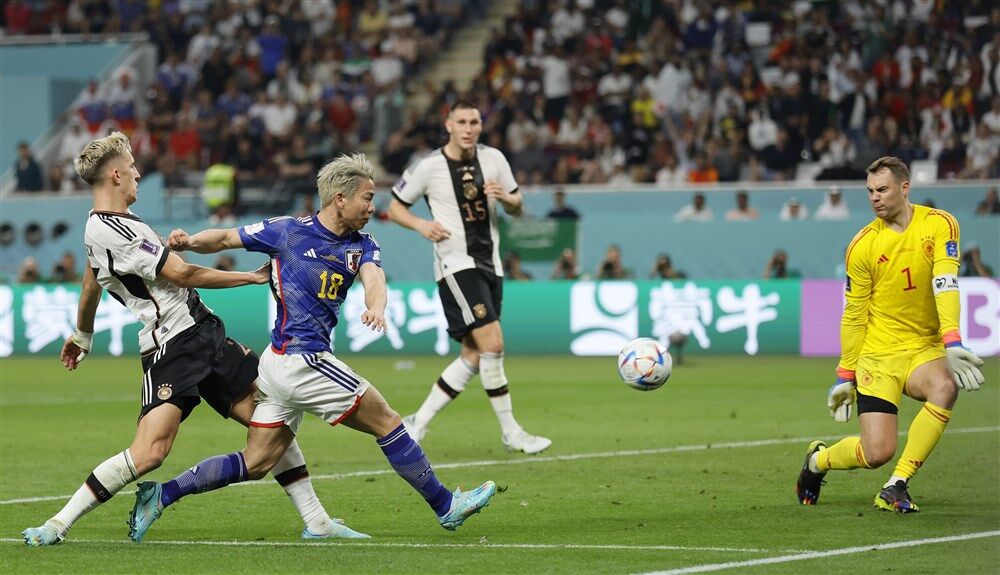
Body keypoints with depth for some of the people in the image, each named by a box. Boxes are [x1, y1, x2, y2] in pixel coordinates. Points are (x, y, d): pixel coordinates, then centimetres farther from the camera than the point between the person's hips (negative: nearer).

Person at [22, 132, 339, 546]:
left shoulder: (105, 225, 15)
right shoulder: (110, 231, -17)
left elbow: (91, 285, 31)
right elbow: (182, 275, -16)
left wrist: (82, 335, 47)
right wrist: (253, 276, -6)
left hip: (205, 334, 10)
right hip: (172, 348, -10)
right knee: (149, 453, -20)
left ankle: (316, 523, 11)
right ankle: (58, 524, -7)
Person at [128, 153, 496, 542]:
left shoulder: (362, 246, 8)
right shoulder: (288, 231, -6)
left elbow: (372, 277, -13)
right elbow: (225, 239, 4)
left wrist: (376, 306, -35)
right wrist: (188, 242, -16)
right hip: (301, 361, -7)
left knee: (255, 463, 7)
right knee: (387, 422, -1)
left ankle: (161, 494, 8)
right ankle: (445, 506, 9)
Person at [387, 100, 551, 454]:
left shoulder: (493, 159, 5)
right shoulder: (430, 167, -6)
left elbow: (517, 209, 13)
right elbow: (395, 208, 5)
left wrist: (506, 197, -9)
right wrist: (421, 225, -14)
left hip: (490, 264, 6)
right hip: (456, 264, -6)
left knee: (474, 357, 6)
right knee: (493, 344, -17)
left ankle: (418, 423, 15)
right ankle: (510, 432, -10)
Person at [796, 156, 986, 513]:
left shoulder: (939, 225, -4)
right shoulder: (862, 246, -3)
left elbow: (945, 283, -17)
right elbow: (854, 316, 2)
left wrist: (952, 344, -30)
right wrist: (844, 377, 2)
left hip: (925, 349, 1)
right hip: (878, 353, -1)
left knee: (945, 387, -34)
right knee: (877, 453, -13)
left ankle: (896, 488, -20)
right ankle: (818, 460, 23)